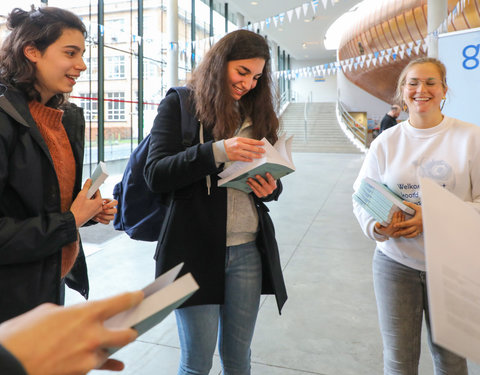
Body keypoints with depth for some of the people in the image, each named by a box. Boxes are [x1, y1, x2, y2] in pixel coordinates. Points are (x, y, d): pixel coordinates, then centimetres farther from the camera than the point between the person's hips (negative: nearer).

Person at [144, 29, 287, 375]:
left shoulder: (256, 113, 12)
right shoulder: (179, 104, -1)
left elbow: (271, 177, 17)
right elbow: (156, 175, -11)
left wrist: (270, 189, -7)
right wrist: (217, 151, -24)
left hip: (248, 250, 4)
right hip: (196, 249, -4)